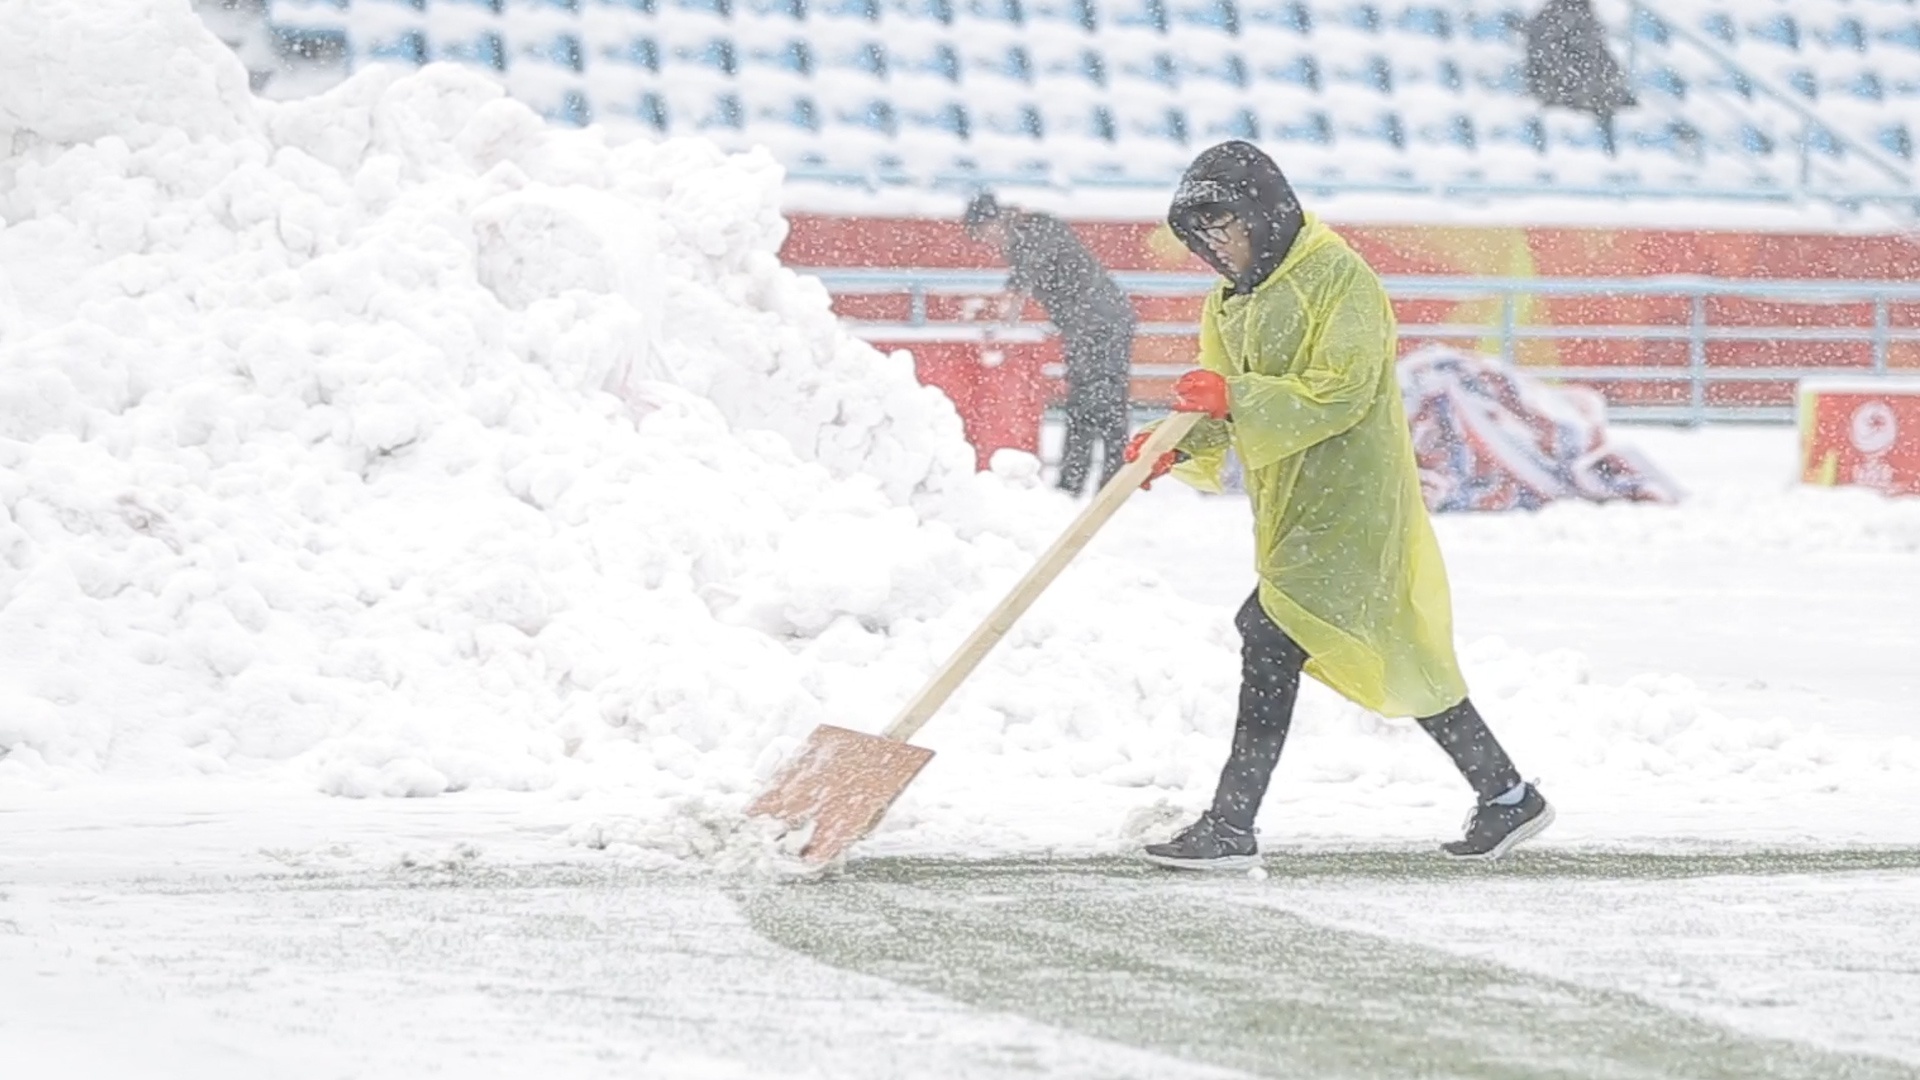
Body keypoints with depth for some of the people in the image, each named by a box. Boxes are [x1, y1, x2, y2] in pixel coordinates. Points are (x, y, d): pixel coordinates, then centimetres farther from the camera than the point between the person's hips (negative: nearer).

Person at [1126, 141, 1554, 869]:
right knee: (1400, 659, 14)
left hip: (1350, 501, -9)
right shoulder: (1232, 302, 14)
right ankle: (1506, 796, 24)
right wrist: (1179, 445, -10)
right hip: (1294, 507, 9)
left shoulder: (1340, 280, -12)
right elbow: (1227, 413, 12)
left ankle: (1230, 828, -19)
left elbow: (1340, 394, -21)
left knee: (1270, 639, -18)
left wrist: (1236, 397, -27)